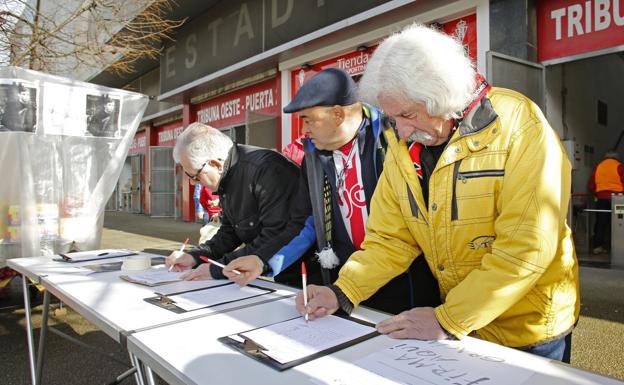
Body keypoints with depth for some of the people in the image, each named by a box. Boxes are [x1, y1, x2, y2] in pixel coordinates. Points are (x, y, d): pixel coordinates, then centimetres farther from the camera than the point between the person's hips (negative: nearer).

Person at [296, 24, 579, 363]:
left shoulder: (516, 124, -22)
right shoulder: (401, 145, -5)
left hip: (528, 328, -4)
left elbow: (525, 247, -26)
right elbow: (391, 237, -4)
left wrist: (448, 321, -25)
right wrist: (341, 293, -16)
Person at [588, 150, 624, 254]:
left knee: (600, 223, 6)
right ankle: (608, 246, 4)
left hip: (601, 198, 3)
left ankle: (597, 246, 4)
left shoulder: (598, 167, 9)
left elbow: (591, 185, 9)